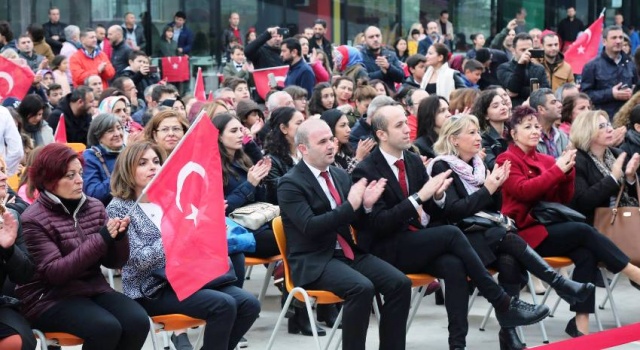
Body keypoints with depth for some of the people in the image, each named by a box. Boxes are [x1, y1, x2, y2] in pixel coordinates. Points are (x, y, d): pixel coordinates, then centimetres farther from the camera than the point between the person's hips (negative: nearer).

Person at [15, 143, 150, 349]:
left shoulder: (94, 207, 6)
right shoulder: (33, 220, -10)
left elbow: (114, 262, 7)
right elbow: (54, 272, -20)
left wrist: (119, 236, -16)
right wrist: (101, 239, -24)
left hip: (93, 289, 5)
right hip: (49, 299, -5)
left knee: (138, 321, -22)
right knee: (106, 327, -31)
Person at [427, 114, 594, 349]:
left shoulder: (477, 164, 16)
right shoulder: (442, 167, -4)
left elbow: (494, 207, 18)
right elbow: (452, 211, -15)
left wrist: (496, 187, -1)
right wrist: (486, 189, -14)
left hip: (489, 234, 6)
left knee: (509, 260, -28)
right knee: (507, 238, -32)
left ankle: (509, 330, -32)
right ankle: (560, 284, -28)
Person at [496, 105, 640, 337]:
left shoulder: (546, 160, 15)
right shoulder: (507, 160, -1)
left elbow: (565, 198, 13)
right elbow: (523, 190, -17)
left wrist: (567, 171, -5)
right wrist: (557, 169, -17)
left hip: (550, 227, 6)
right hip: (525, 233, -6)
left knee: (586, 254, -24)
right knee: (584, 231, -25)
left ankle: (581, 323, -27)